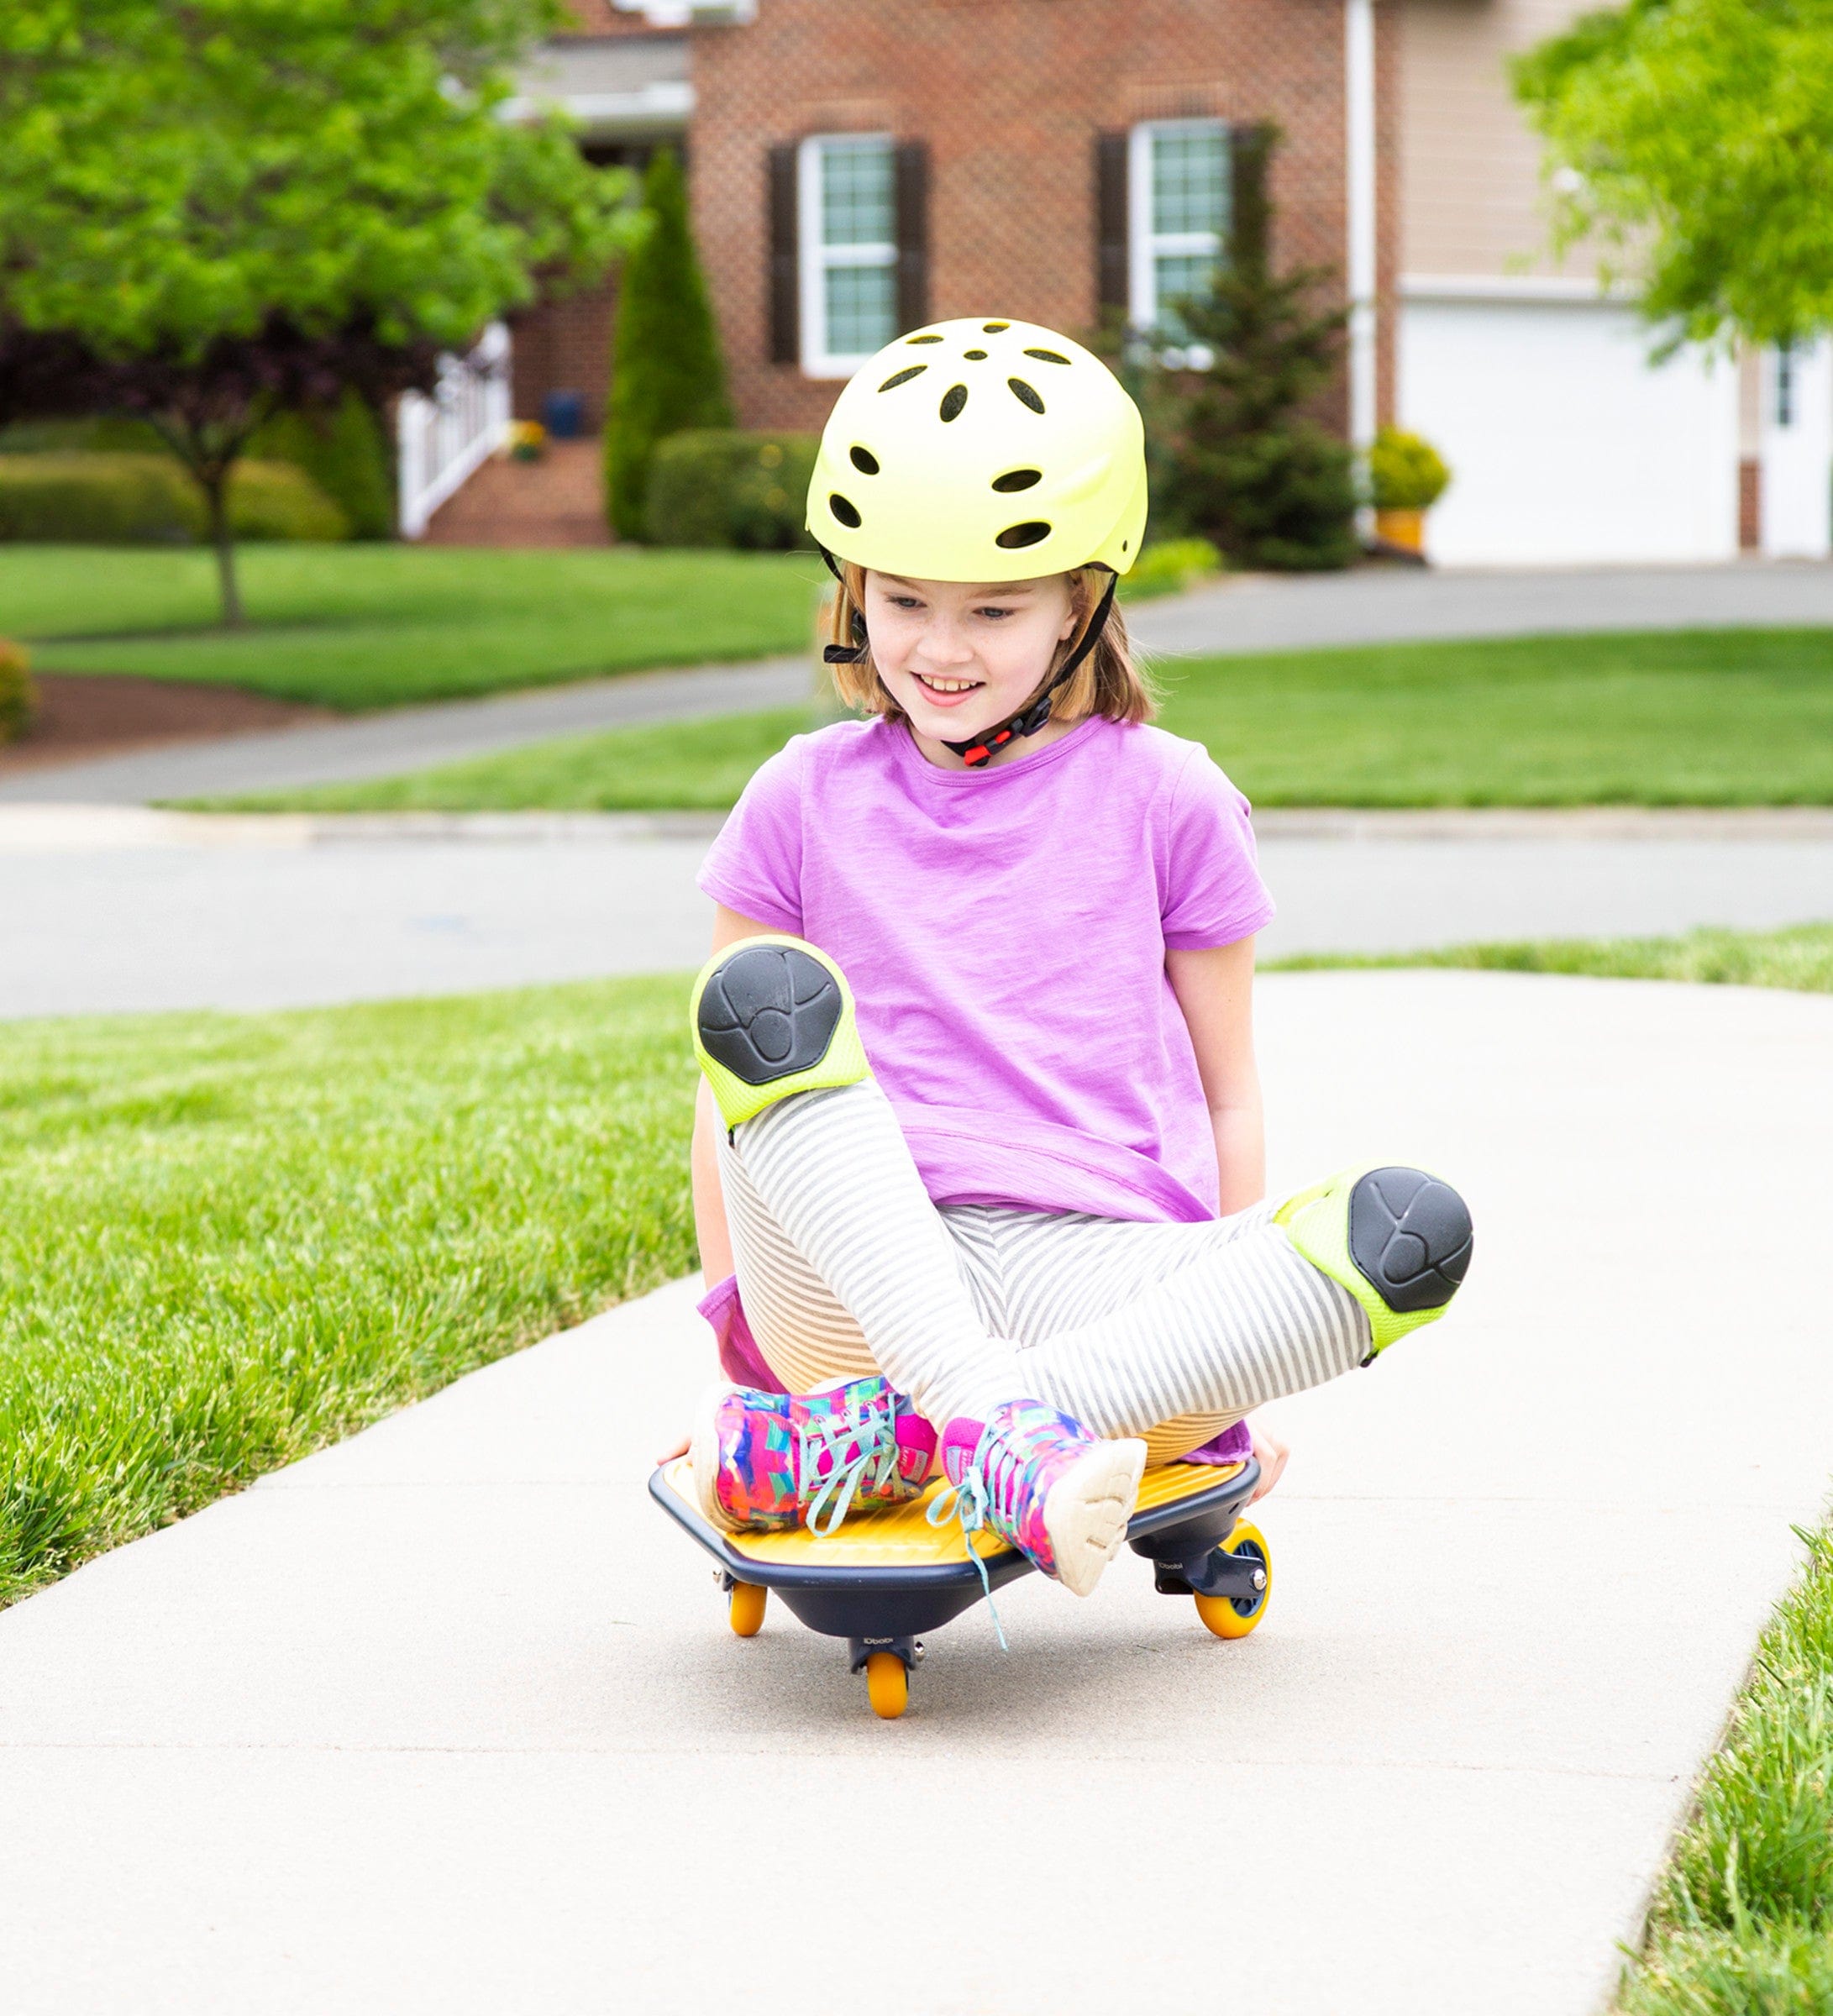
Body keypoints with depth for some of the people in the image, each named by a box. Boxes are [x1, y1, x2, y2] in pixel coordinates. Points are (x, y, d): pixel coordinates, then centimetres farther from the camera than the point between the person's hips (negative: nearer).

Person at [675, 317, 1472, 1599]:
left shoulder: (1165, 801, 11)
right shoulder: (806, 803, 13)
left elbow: (1225, 1098, 15)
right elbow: (737, 1087, 16)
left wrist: (1239, 1351, 14)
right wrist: (737, 1343, 11)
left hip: (1102, 1270, 1)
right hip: (861, 1284, -1)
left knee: (1411, 1228, -28)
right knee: (763, 999, -27)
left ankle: (883, 1440, -39)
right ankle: (992, 1429, -46)